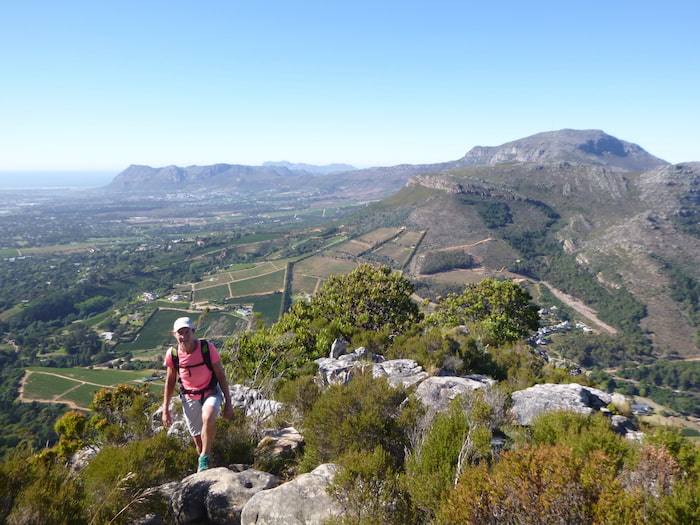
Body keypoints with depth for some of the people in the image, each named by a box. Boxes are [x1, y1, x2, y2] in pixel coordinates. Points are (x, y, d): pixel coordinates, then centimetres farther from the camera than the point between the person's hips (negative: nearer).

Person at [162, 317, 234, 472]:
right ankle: (203, 468, 35)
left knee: (208, 418, -34)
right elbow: (170, 381, 3)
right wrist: (165, 409, 6)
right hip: (189, 398, 2)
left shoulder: (207, 348, -20)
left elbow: (221, 375, -9)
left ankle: (204, 459, -13)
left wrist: (228, 402, -7)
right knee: (198, 440, 7)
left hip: (211, 393, -2)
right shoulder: (172, 354, -13)